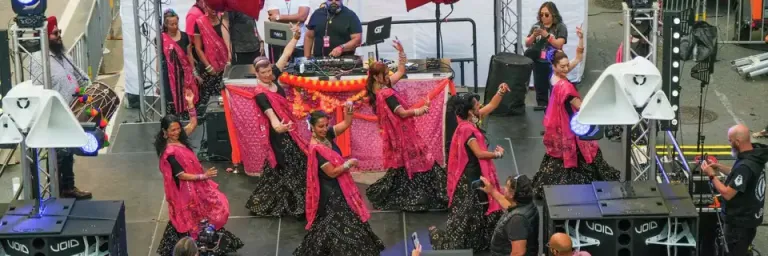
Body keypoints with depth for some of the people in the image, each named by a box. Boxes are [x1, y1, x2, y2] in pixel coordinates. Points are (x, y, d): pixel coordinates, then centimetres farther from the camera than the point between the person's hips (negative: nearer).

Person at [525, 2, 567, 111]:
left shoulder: (560, 27, -3)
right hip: (539, 62, 4)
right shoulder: (536, 26, 8)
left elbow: (559, 44, -13)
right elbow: (527, 44, 7)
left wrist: (546, 35, -21)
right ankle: (542, 104, 13)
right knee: (540, 85, 6)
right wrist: (534, 35, -12)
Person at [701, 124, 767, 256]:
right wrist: (720, 167, 7)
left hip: (740, 221, -9)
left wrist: (711, 175, -17)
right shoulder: (754, 156, -1)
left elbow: (727, 193, -27)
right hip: (750, 216, 9)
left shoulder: (745, 166, -32)